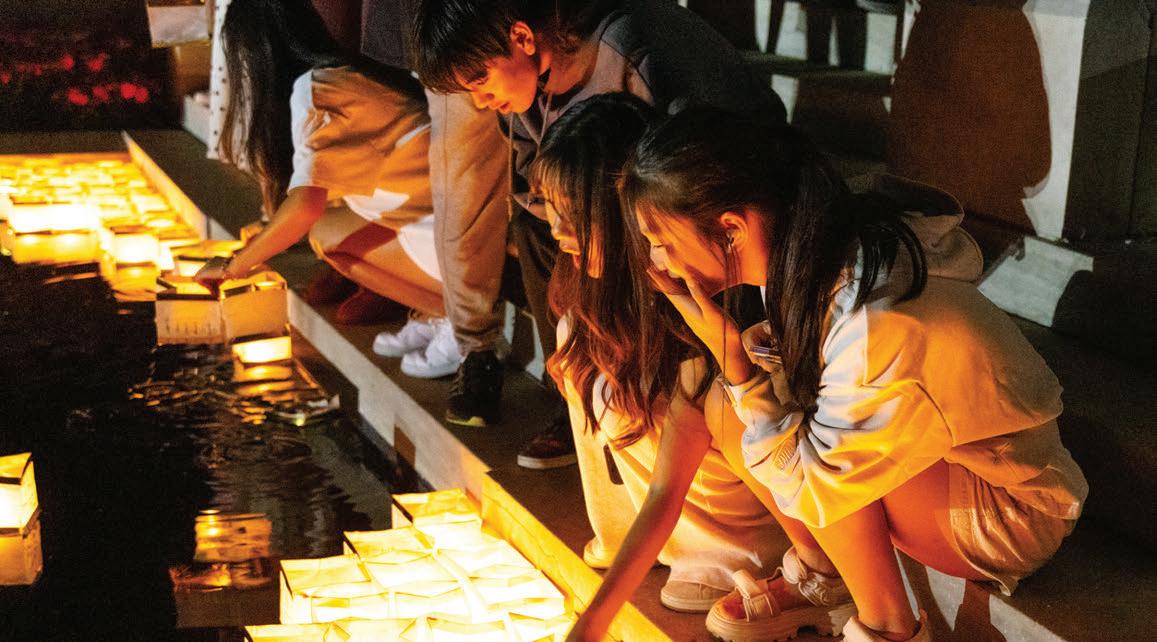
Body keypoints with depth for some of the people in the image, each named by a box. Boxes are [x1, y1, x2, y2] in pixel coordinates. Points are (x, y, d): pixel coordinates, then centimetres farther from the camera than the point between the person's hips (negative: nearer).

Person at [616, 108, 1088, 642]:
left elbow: (808, 481, -25)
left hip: (1018, 514, -7)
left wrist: (728, 351, -29)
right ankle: (819, 580, 9)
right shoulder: (812, 248, -13)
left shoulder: (879, 334, -38)